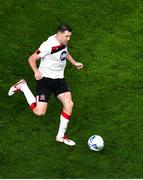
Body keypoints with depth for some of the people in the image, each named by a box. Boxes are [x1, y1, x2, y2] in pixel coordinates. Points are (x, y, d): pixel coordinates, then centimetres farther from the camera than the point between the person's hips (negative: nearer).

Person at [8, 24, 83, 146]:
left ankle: (61, 136, 3)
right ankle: (22, 87, 15)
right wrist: (36, 72, -35)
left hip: (59, 79, 7)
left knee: (69, 104, -11)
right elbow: (32, 59, -19)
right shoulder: (49, 46, -24)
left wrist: (74, 63, 25)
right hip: (45, 79, -7)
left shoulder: (63, 42, 1)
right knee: (39, 112, -9)